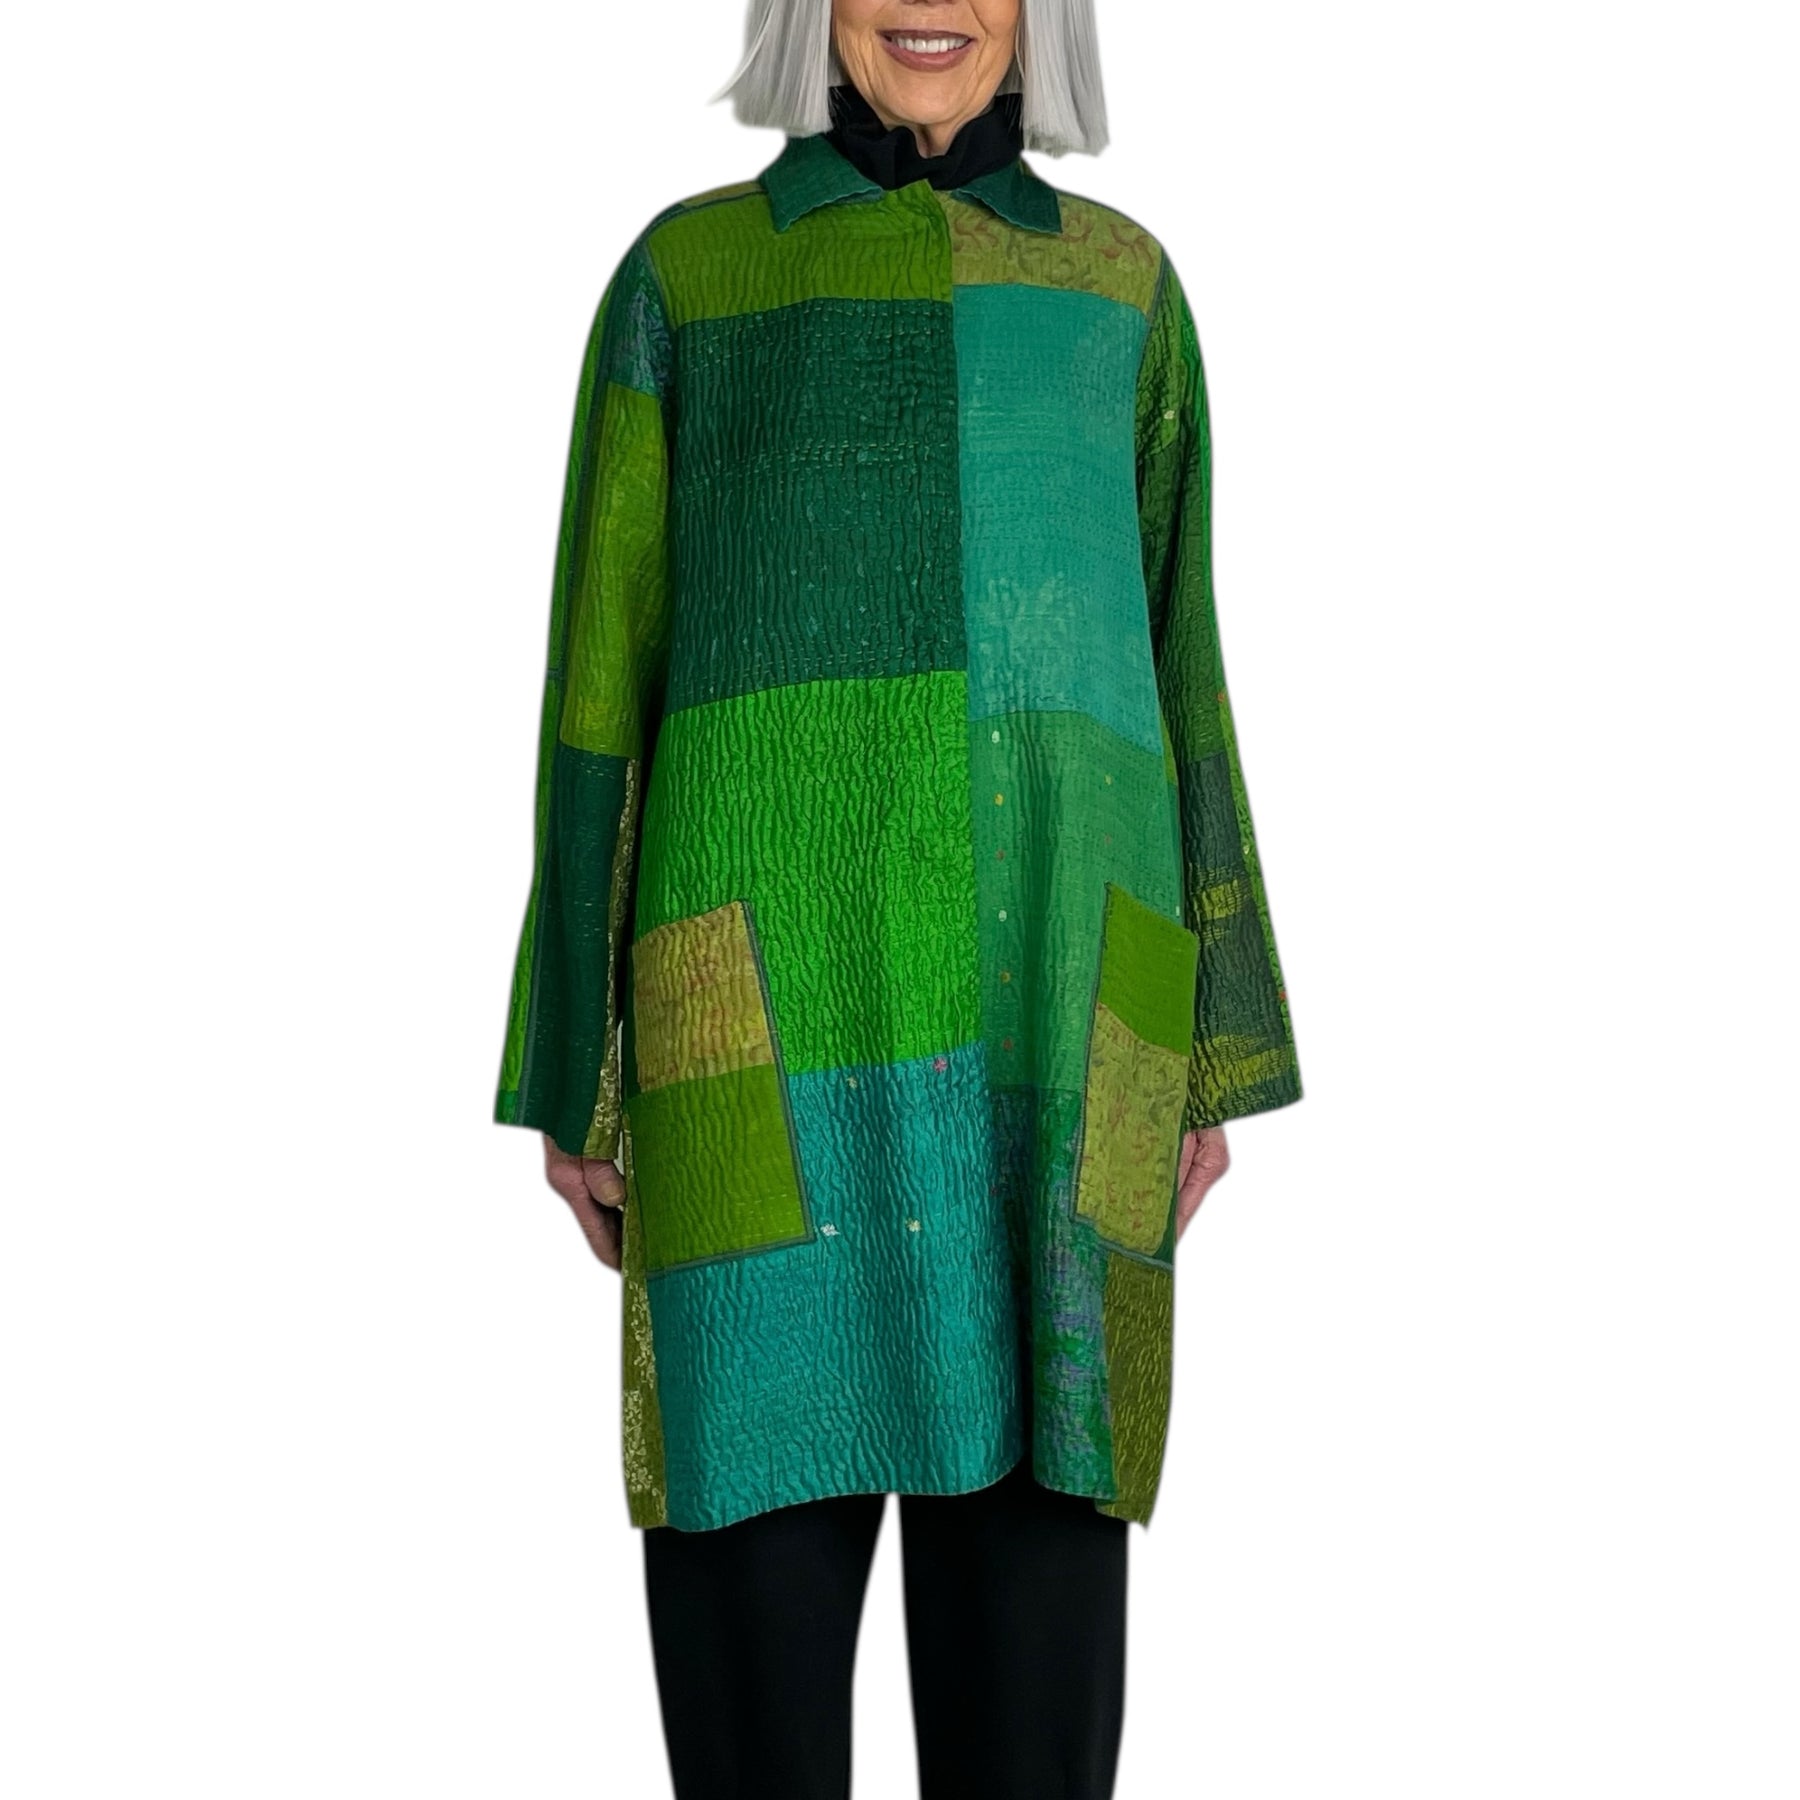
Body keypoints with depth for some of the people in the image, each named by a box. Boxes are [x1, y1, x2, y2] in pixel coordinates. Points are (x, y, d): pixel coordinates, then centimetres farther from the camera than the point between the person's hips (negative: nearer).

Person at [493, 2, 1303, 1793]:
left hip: (1039, 945, 2)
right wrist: (574, 1063, 1)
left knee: (1032, 1446, 3)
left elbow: (1170, 664, 15)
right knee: (762, 1439, -1)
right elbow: (607, 666, 6)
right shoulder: (686, 268, 9)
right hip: (773, 932, -2)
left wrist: (1205, 1048, 10)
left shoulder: (1119, 280, 16)